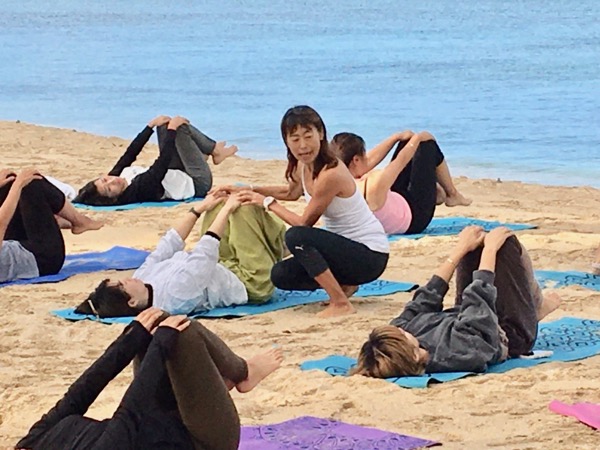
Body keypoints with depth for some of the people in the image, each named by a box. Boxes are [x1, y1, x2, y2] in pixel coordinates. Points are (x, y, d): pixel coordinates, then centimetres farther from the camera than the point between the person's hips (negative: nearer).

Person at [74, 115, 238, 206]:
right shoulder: (139, 189, -39)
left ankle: (214, 149, 23)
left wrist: (151, 126, -4)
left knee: (168, 124, 7)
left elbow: (130, 153, -5)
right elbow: (161, 165, -41)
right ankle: (215, 150, 13)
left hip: (177, 175, 9)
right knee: (180, 126, -15)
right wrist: (172, 130, -34)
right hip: (198, 183, -9)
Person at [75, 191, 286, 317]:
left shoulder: (142, 279, -17)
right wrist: (227, 209, -22)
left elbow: (167, 247, -6)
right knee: (244, 210, -12)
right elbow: (206, 252, -33)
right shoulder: (175, 292, -41)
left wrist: (199, 208, 0)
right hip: (252, 284, -8)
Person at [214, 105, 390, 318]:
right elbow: (291, 192, 25)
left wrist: (267, 202, -5)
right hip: (346, 248, 9)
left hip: (370, 255, -9)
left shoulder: (331, 174, -25)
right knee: (281, 275, 0)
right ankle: (343, 285, 13)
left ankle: (341, 304, -21)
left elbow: (304, 223, -16)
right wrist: (245, 190, 18)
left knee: (296, 236, -29)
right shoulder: (303, 166, 1)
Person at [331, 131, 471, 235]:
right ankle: (453, 195, 26)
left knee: (408, 142, 17)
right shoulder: (373, 185, -41)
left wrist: (396, 137, 4)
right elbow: (401, 161, -23)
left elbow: (370, 160, -5)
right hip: (415, 217, -7)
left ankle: (436, 193, 38)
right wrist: (417, 138, -5)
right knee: (428, 144, 4)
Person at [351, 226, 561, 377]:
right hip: (511, 335, -6)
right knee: (507, 242, -3)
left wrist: (460, 250, -4)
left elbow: (424, 302, -14)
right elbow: (479, 299, -30)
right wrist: (489, 248, -15)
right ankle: (537, 306, 28)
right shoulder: (454, 353, -46)